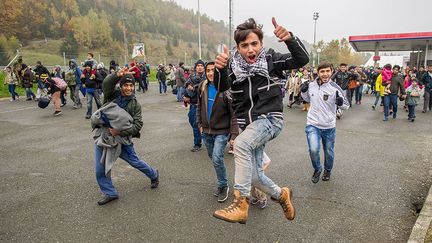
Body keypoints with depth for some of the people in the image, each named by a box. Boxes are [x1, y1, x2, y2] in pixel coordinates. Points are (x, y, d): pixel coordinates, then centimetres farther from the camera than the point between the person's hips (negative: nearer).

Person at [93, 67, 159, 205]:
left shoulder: (135, 104, -5)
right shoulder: (112, 95, -1)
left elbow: (138, 125, -13)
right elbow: (106, 83, -22)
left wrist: (120, 132, -24)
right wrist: (117, 75, -38)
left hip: (122, 139, -2)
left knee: (135, 161, 9)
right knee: (101, 169, 5)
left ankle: (153, 175, 38)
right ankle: (110, 193, 25)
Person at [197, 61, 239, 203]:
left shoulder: (226, 89, -17)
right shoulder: (202, 87, 0)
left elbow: (234, 114, -17)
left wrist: (234, 134, -19)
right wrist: (200, 124, 8)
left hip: (221, 131, -6)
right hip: (206, 131, 6)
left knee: (217, 159, -14)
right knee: (213, 158, 16)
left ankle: (223, 186, 10)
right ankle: (222, 183, 35)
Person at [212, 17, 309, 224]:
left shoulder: (269, 58, -4)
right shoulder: (234, 64, -2)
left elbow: (302, 60, -11)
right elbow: (221, 87, -17)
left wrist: (290, 39, -30)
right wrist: (220, 69, -39)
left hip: (270, 118, -4)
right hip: (250, 124, 5)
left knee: (240, 144, -33)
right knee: (253, 175, 7)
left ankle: (241, 204, -26)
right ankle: (281, 195, 36)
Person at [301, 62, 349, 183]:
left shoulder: (335, 88, -12)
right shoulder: (311, 85, -3)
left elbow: (347, 105, -4)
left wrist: (341, 103, -28)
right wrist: (304, 92, -4)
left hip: (329, 127, 0)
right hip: (313, 125, 0)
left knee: (329, 152, 15)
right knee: (313, 150, -18)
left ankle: (328, 170, 45)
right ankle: (317, 169, 12)